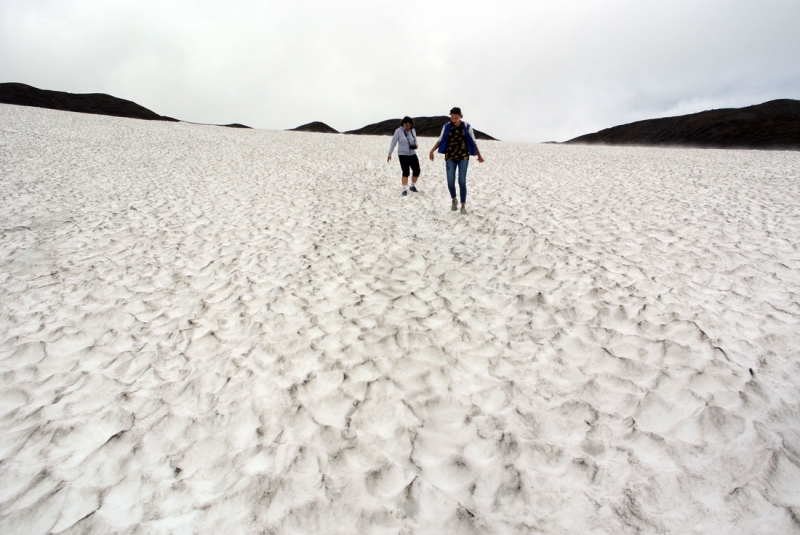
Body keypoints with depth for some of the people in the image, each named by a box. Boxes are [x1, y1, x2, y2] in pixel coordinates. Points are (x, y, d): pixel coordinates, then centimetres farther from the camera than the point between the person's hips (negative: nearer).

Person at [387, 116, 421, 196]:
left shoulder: (413, 130, 4)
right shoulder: (398, 131, -10)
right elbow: (393, 143, -7)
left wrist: (415, 145, -6)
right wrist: (389, 154, -7)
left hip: (412, 154, 5)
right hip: (403, 154, -5)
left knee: (417, 171, 3)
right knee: (406, 172, -14)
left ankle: (413, 186, 23)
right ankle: (405, 190, -9)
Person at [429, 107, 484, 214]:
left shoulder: (467, 127, -3)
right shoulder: (446, 127, -2)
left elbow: (473, 142, 6)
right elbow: (440, 140, 6)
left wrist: (479, 155, 12)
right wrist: (432, 150, -8)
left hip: (463, 157, -1)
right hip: (450, 157, 1)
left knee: (462, 182, -7)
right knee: (450, 182, -6)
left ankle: (463, 205, 6)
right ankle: (454, 199, 23)